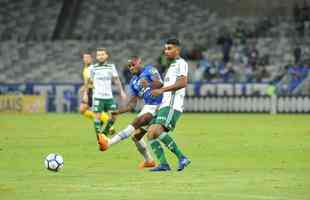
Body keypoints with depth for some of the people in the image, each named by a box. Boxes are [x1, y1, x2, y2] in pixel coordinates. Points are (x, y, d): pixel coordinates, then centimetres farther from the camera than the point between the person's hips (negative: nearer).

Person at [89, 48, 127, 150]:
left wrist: (121, 92, 4)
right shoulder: (93, 68, 1)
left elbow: (116, 80, 10)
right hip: (98, 97, -3)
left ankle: (104, 133, 19)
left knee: (112, 117, -2)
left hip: (109, 96, 3)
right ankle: (99, 138, -2)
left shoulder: (111, 67, 8)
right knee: (98, 117, -7)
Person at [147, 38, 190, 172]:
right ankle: (163, 164, -7)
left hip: (172, 106, -10)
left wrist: (161, 90, -21)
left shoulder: (181, 63, -3)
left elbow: (182, 83, -19)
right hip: (164, 105, 10)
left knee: (157, 131, -26)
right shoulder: (171, 66, 27)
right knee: (150, 134, -1)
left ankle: (181, 157, -23)